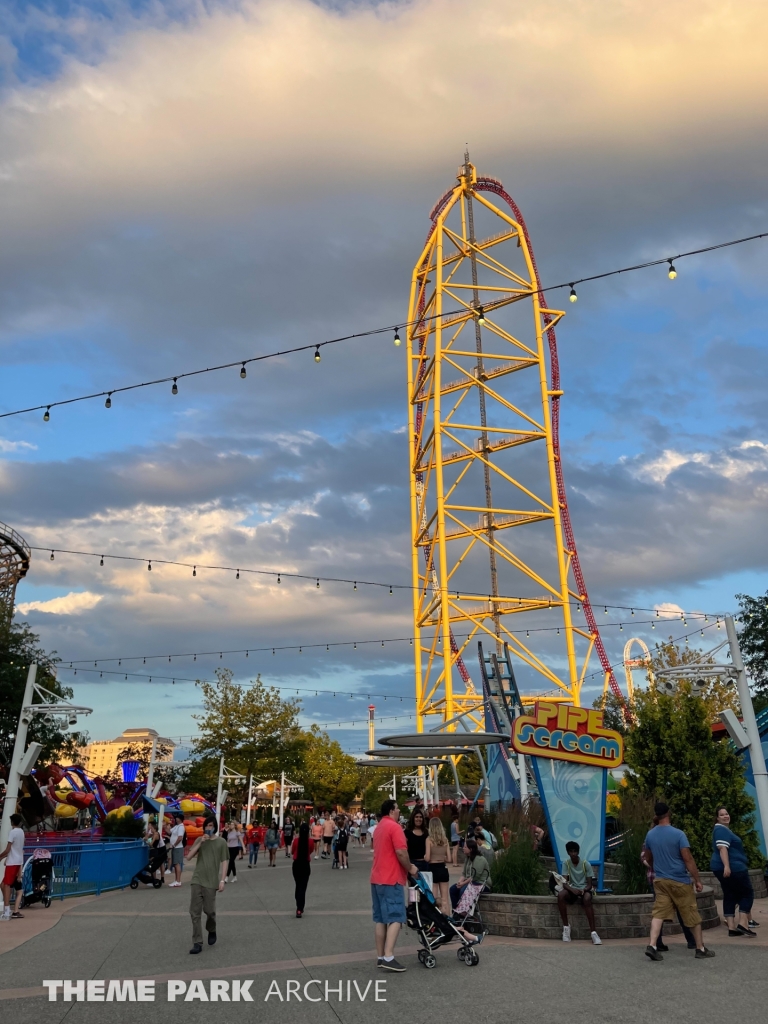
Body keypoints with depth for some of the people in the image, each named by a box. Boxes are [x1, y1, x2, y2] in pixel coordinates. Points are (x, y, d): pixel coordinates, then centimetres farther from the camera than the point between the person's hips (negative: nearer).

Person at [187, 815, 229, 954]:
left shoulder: (221, 842, -3)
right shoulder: (199, 840, 5)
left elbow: (224, 862, -2)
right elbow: (190, 856, -5)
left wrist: (222, 880, -9)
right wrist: (200, 842, -14)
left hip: (211, 881, -2)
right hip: (197, 880, 2)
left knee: (209, 910, 4)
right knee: (195, 912, -2)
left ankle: (212, 931, 34)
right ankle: (197, 943, 5)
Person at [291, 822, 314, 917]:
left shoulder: (296, 840, -11)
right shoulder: (310, 841, -11)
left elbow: (292, 852, 3)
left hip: (296, 864, 1)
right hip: (306, 865, -1)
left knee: (298, 885, 20)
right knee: (303, 887, 3)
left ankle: (299, 907, 32)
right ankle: (300, 909, -9)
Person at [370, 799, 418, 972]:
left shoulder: (379, 827, 16)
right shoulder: (394, 826, -13)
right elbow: (401, 853, -21)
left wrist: (407, 866, 20)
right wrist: (410, 868, -6)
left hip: (377, 878, 9)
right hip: (391, 879, -9)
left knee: (380, 919, 11)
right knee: (395, 918, -7)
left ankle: (381, 957, 13)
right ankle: (388, 957, -15)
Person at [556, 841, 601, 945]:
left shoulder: (586, 864, -7)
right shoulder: (566, 863, -3)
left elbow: (590, 884, -6)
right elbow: (565, 883, -8)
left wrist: (583, 890, -29)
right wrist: (572, 890, -30)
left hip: (584, 890, -2)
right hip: (572, 890, 2)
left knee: (587, 899, -39)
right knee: (561, 895, -33)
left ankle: (593, 932, -39)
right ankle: (566, 926, -20)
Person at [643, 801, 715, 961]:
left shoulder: (650, 835, 3)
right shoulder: (678, 834, -14)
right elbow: (688, 859, -15)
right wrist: (697, 880, -6)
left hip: (660, 881, 4)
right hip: (680, 881, -4)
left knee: (659, 913, 2)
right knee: (692, 915, 11)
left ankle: (652, 946, -10)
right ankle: (701, 949, 22)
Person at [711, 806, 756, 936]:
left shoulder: (722, 829, 20)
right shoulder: (721, 829, -13)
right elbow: (722, 848, -26)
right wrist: (727, 866, -34)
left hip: (721, 868, 10)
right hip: (733, 867, -9)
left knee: (730, 896, 8)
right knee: (747, 892, 0)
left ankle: (732, 927, 6)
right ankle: (742, 924, -7)